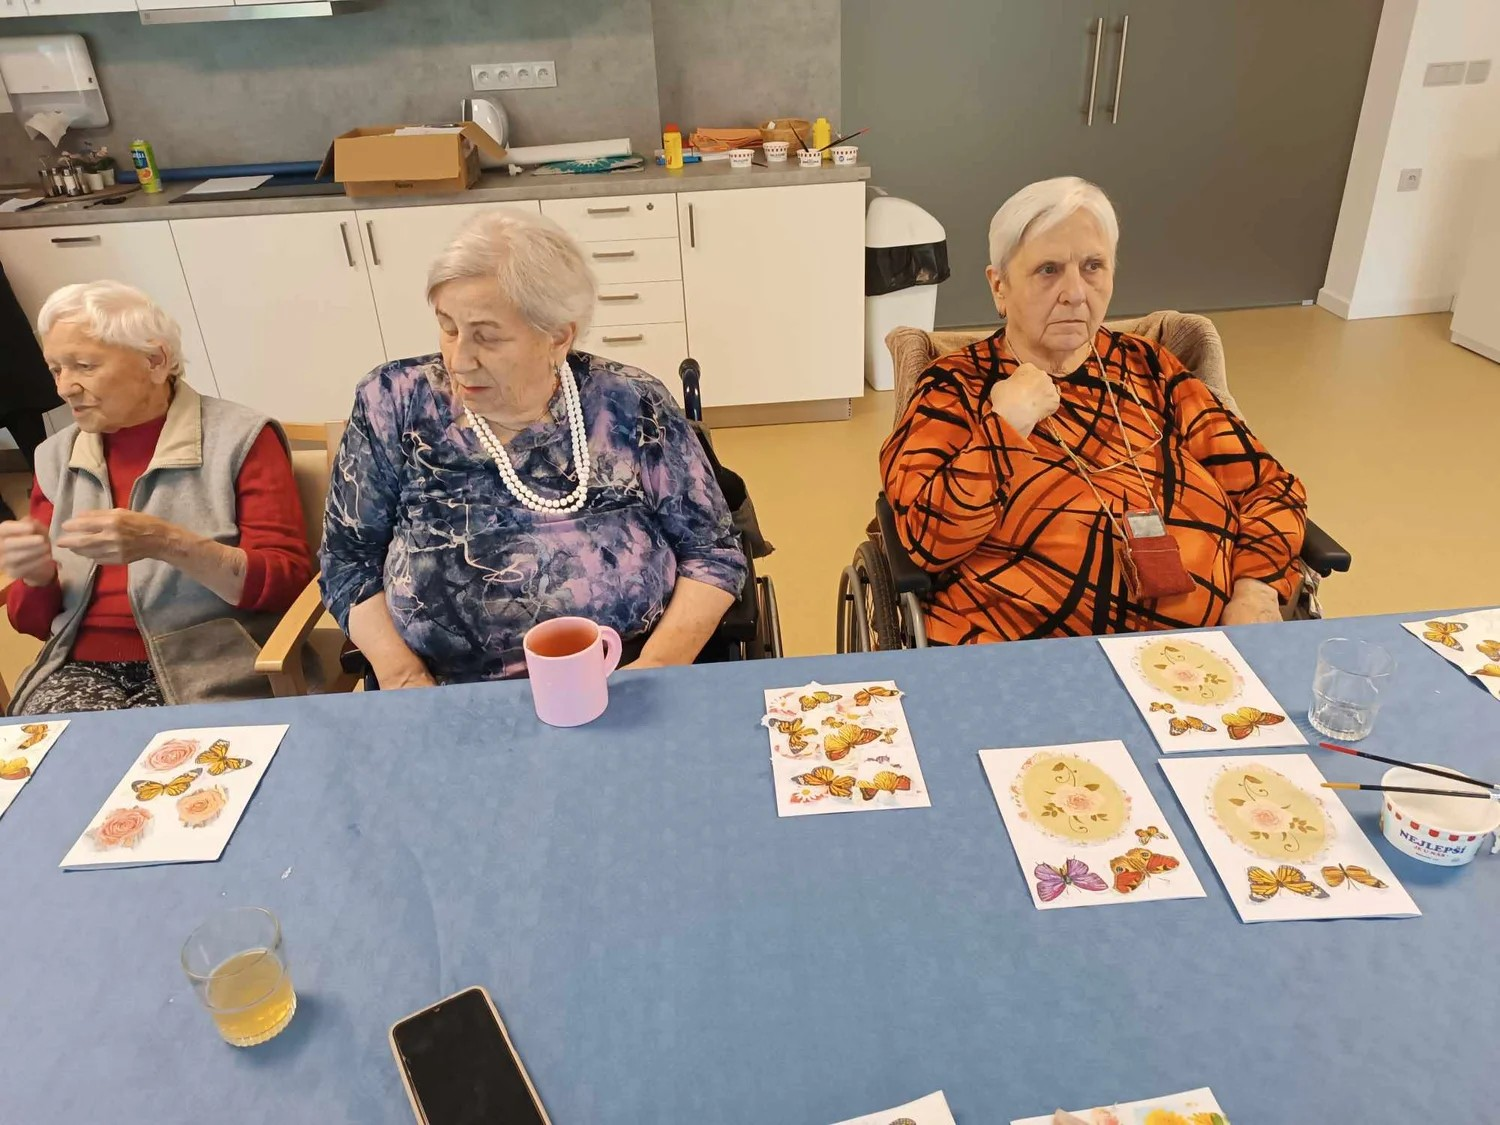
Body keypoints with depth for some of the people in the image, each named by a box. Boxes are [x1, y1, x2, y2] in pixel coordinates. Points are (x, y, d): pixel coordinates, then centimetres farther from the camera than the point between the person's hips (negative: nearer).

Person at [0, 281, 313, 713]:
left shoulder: (239, 439, -4)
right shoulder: (56, 458, 12)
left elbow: (289, 582, -11)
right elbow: (35, 621, 15)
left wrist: (165, 544, -23)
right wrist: (35, 573, -7)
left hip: (207, 672, -4)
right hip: (86, 670, 5)